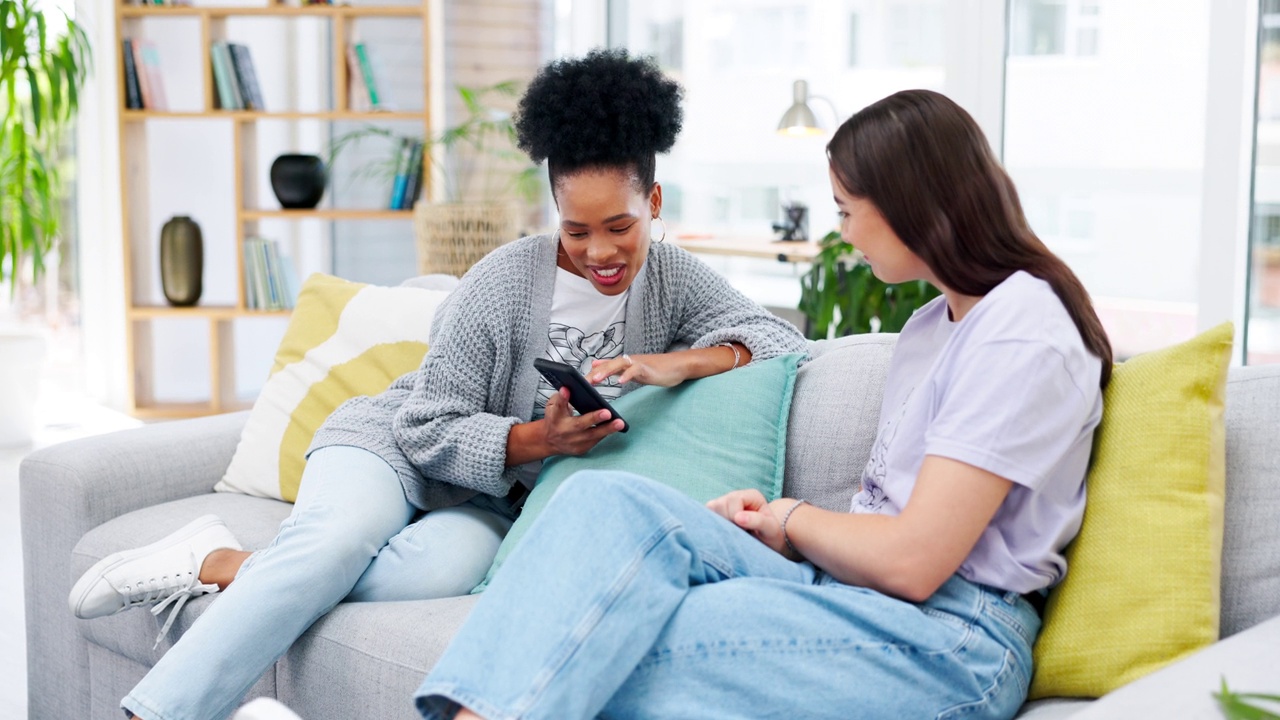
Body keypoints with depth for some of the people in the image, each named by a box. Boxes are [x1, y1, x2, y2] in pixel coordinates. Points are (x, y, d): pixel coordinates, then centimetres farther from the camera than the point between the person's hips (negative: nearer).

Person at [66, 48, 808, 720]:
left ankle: (221, 568, -22)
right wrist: (538, 438, -31)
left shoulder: (673, 277, -2)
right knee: (339, 538, -37)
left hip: (491, 501, 2)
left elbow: (782, 339, -10)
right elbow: (430, 431, -14)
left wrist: (677, 364, -27)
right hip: (393, 445, -2)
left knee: (445, 568, -35)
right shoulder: (504, 284, -15)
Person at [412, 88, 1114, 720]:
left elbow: (910, 560, -17)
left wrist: (792, 519, 1)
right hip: (850, 591, 8)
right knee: (612, 499, -18)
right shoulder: (933, 322, 21)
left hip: (952, 643, -8)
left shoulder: (1023, 337, -11)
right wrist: (773, 515, 1)